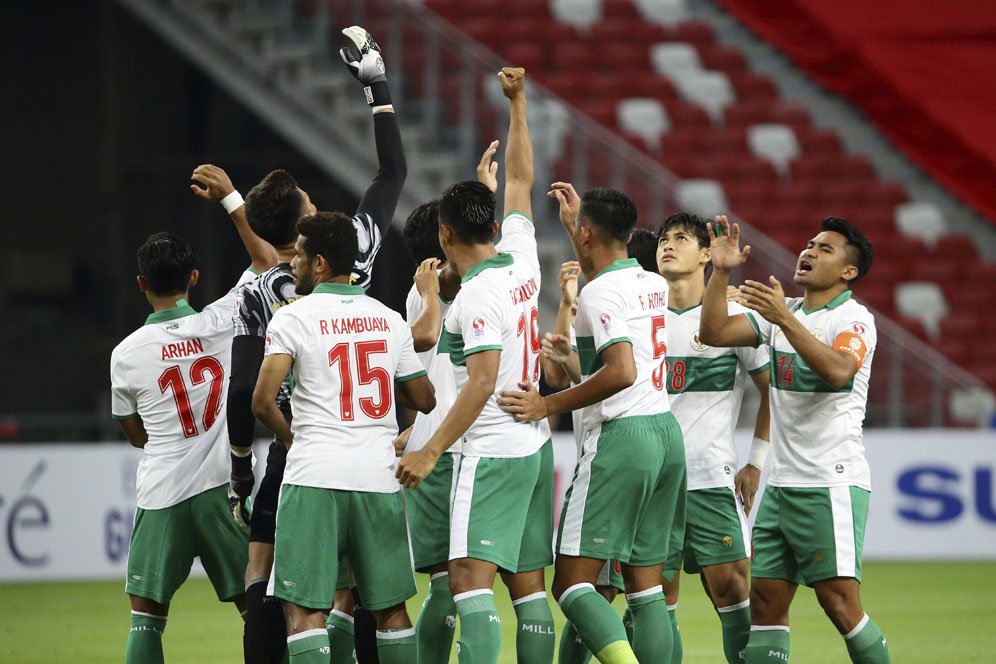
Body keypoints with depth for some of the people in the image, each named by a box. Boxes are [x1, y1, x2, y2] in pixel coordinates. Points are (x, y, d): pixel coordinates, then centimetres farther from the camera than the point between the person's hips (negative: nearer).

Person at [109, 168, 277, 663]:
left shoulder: (126, 354, -1)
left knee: (146, 617, 5)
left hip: (161, 494, -1)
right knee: (255, 604, 7)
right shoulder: (220, 323, -3)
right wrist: (231, 200, 16)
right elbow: (267, 263, 12)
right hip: (223, 486, 1)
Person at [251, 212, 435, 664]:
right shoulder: (389, 320, 10)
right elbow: (424, 400, 17)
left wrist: (289, 437, 8)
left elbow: (262, 402, -11)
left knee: (303, 609, -5)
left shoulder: (293, 318, -4)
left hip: (315, 476, -5)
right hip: (379, 477, 5)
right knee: (391, 607, 12)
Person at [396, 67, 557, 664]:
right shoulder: (521, 262, 7)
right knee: (528, 582, 8)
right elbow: (521, 181, 20)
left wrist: (432, 451, -19)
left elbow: (482, 381, -21)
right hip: (537, 445, 8)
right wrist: (518, 104, 23)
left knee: (471, 577, -14)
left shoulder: (475, 295, -14)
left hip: (491, 452, -8)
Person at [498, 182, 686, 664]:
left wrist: (547, 405, -18)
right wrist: (572, 220, 45)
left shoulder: (599, 292, -12)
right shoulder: (654, 285, 13)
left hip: (620, 437, -8)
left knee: (572, 583, -8)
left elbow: (621, 371, -25)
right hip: (666, 431, 8)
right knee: (645, 585, 9)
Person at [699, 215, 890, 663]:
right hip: (781, 485, 7)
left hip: (832, 484, -7)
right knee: (765, 602, 2)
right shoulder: (780, 311, 14)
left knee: (839, 603, -12)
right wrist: (721, 272, -5)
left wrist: (784, 318, -32)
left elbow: (836, 370, -27)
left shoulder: (854, 319, -7)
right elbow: (714, 334, 6)